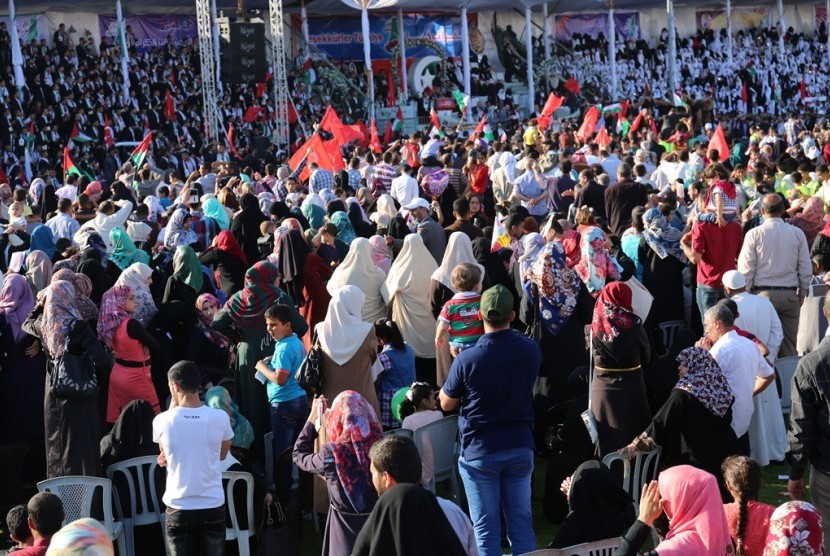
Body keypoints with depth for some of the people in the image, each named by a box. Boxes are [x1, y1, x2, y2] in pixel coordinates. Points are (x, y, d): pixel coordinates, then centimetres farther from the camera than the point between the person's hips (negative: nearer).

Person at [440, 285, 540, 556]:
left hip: (480, 452, -3)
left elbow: (446, 404, -4)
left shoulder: (467, 359, -18)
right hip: (520, 448, 3)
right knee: (521, 522, 12)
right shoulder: (530, 350, -5)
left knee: (486, 527, 6)